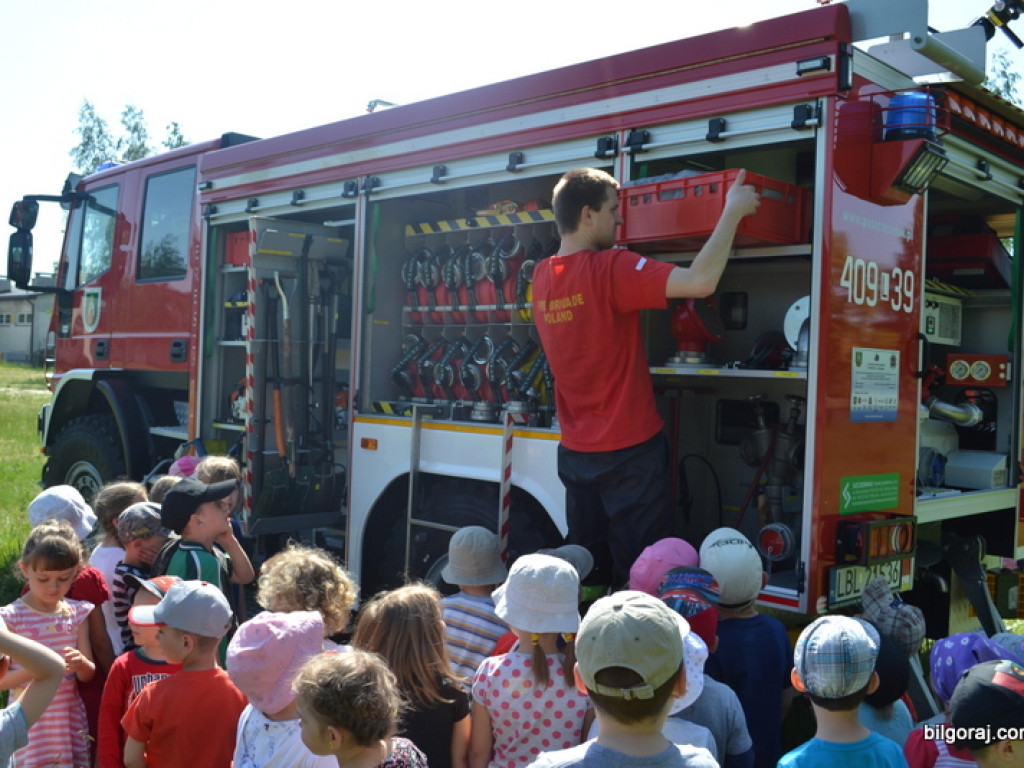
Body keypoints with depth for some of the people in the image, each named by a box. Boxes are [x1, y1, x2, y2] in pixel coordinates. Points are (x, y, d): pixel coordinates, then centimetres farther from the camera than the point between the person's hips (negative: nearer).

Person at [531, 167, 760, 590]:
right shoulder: (609, 269, -18)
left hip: (575, 453, 7)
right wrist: (733, 210, -16)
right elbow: (701, 281, -27)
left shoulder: (542, 275, 4)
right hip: (629, 451, -7)